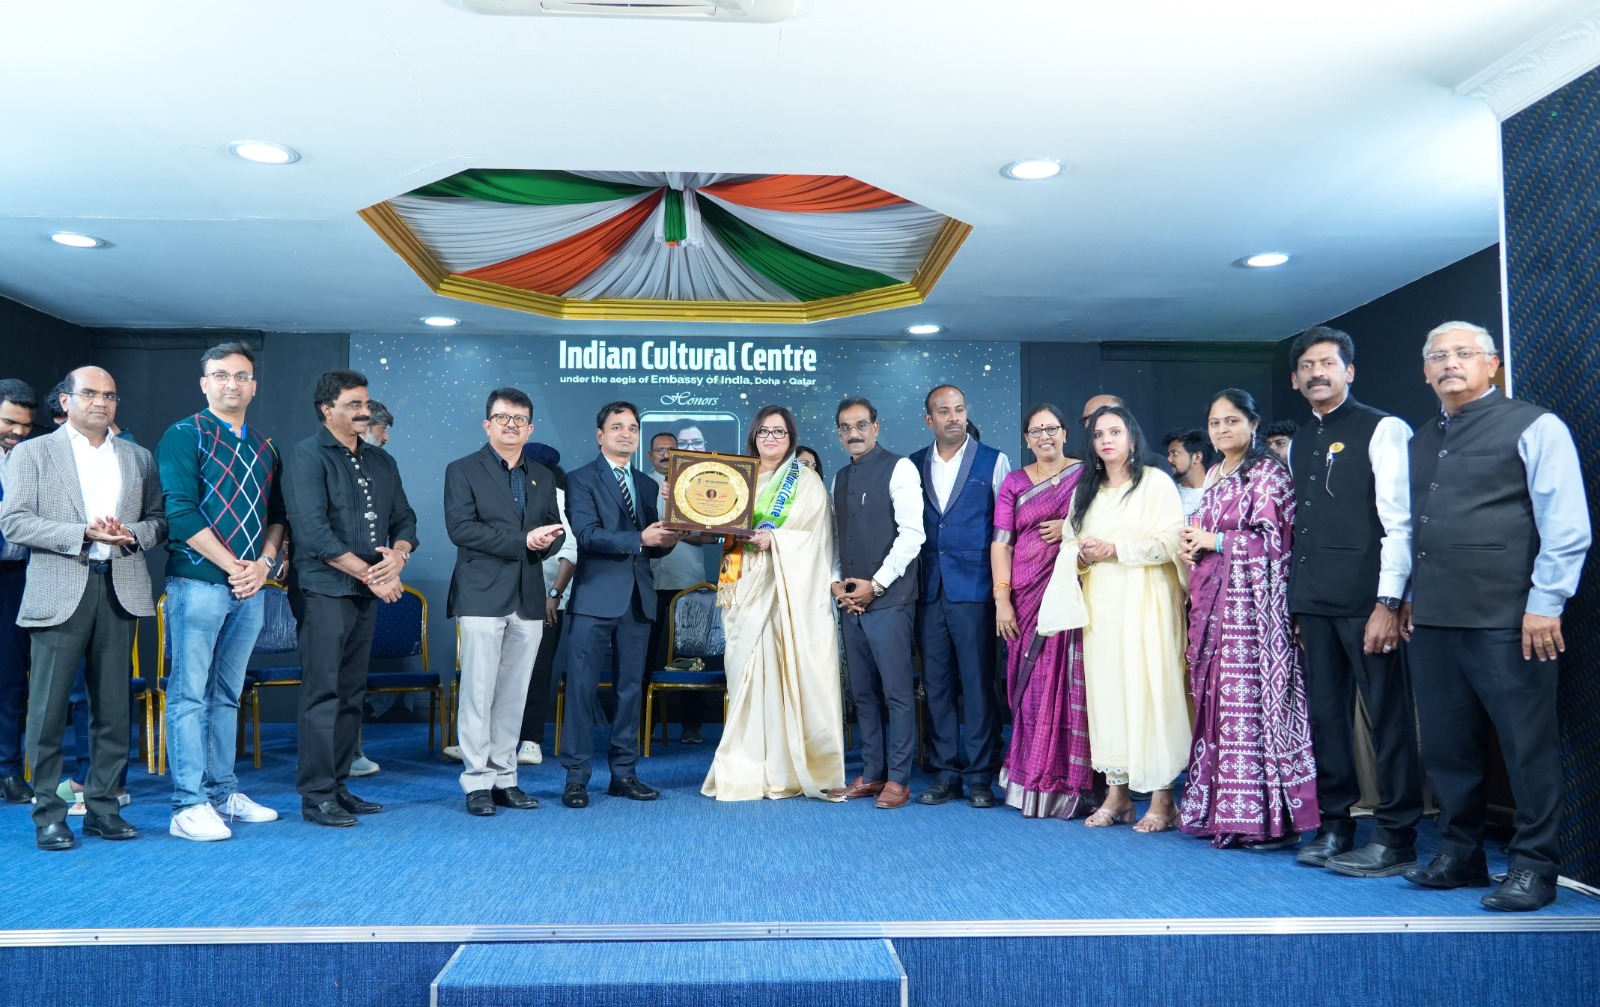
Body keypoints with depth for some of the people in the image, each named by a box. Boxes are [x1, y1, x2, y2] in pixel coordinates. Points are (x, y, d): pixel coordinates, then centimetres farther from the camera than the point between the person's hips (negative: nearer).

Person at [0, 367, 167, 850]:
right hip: (59, 592, -3)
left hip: (119, 590, 3)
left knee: (113, 708, 6)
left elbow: (159, 520, 12)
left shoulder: (138, 458, 15)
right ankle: (48, 813, 11)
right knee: (48, 708, 0)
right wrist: (83, 533, -15)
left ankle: (102, 807, 16)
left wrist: (132, 533, -10)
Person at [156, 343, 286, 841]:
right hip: (198, 582, -6)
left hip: (250, 586, 6)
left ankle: (223, 792, 20)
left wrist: (264, 563, -2)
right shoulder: (184, 436, -2)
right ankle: (189, 805, 2)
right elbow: (180, 511, -11)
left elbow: (277, 515, 15)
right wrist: (231, 566, -12)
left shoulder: (265, 447, 15)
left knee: (226, 694, 12)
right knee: (190, 694, -2)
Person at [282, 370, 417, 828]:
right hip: (324, 590, -7)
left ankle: (338, 786, 18)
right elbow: (313, 531, -16)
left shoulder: (381, 461, 15)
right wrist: (369, 572, -15)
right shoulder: (307, 456, -6)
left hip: (368, 592, 7)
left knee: (351, 693, 10)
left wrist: (398, 556, -10)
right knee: (322, 692, -5)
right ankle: (316, 795, 2)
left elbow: (404, 519, 12)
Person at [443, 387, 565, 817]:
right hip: (483, 596, -5)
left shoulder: (543, 476, 16)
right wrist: (522, 540, -16)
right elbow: (460, 528, -11)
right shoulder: (462, 471, 1)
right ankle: (477, 781, 6)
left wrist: (546, 540, -9)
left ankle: (505, 778, 16)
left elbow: (553, 529, 16)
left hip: (528, 599, 5)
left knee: (514, 694, 8)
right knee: (478, 690, -3)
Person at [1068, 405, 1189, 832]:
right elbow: (1070, 545, 16)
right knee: (1106, 690, 2)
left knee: (1150, 690, -7)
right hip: (1101, 604, 5)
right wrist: (1083, 556, -6)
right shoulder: (1085, 491, 18)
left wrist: (1116, 549, -14)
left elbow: (1172, 541, -9)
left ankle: (1162, 800, -1)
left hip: (1145, 602, -5)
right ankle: (1117, 794, 8)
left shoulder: (1156, 482, 2)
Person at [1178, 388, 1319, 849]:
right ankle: (1221, 809, 13)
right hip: (1212, 599, 7)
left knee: (1253, 695, -9)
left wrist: (1213, 541, -8)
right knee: (1215, 698, 6)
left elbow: (1273, 538, -11)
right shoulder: (1213, 475, 19)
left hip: (1252, 599, -7)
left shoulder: (1268, 471, -3)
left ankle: (1266, 816, -2)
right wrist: (1191, 546, 4)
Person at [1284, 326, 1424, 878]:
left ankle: (1396, 838, 10)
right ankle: (1334, 828, 21)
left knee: (1389, 716, 0)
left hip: (1366, 602, -7)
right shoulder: (1298, 444, 17)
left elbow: (1398, 521, -10)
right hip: (1315, 604, 7)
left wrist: (1388, 602, -16)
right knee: (1325, 715, 11)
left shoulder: (1382, 430, -3)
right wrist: (1299, 606, 12)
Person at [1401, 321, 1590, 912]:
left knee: (1529, 747, 2)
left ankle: (1534, 866, 15)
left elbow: (1566, 526, -8)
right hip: (1433, 619, 6)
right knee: (1447, 746, 12)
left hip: (1506, 620, -6)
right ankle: (1460, 856, 24)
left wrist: (1545, 603, -13)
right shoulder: (1421, 443, 17)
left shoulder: (1534, 428, -2)